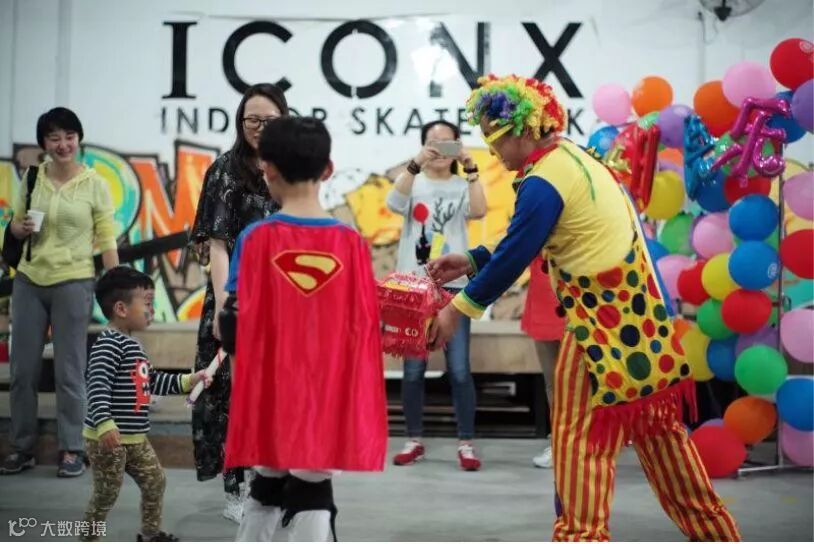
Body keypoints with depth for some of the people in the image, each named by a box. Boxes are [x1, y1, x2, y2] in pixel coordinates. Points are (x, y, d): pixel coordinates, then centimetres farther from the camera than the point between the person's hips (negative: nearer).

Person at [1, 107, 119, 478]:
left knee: (69, 373, 2)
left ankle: (72, 450, 13)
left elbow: (107, 240, -4)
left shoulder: (94, 184, -4)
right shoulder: (32, 177, 4)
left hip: (73, 283, -3)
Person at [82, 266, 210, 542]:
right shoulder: (108, 343, -18)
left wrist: (188, 380, 17)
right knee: (107, 493, -1)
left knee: (155, 481, 17)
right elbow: (98, 387, -28)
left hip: (135, 438, 10)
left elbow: (152, 382, 22)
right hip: (108, 438, -10)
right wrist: (105, 424, -38)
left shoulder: (131, 344, 14)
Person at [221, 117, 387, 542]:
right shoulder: (352, 242, -4)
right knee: (310, 496, 4)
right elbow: (365, 327, -2)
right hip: (329, 402, 0)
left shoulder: (257, 238, -7)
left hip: (271, 396, 0)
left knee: (267, 489, 19)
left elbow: (239, 324, -7)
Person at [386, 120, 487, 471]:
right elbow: (394, 203, -16)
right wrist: (415, 165, -25)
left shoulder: (462, 186, 7)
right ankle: (414, 440, 16)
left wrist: (470, 168, -19)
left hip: (453, 285, 0)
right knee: (413, 368, 4)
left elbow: (479, 211, -14)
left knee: (459, 369, -4)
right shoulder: (413, 182, 7)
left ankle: (465, 443, 4)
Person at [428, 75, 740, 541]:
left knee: (580, 437, 0)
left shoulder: (543, 184, -18)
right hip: (635, 311, 10)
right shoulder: (573, 156, 12)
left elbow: (514, 257, -16)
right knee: (659, 428, 20)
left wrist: (457, 310, -6)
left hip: (602, 321, -10)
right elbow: (524, 242, 17)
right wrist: (471, 262, 16)